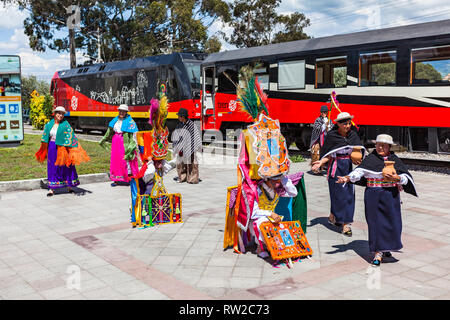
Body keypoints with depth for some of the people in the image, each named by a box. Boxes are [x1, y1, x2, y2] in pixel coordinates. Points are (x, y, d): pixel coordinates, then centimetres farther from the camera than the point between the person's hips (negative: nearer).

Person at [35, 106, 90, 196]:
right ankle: (51, 189, 10)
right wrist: (45, 150, 20)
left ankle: (69, 187, 20)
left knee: (66, 167, 6)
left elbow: (70, 138, -12)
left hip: (62, 148, -4)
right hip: (52, 148, 4)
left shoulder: (65, 125, -8)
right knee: (52, 168, 6)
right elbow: (45, 136, 17)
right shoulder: (49, 124, 5)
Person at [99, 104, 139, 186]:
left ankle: (130, 179, 14)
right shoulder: (115, 120, 11)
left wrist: (131, 146, -20)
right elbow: (110, 131, 22)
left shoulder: (130, 121, -8)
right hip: (115, 142, 6)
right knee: (115, 160, 6)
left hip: (125, 143, -6)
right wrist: (104, 139, 28)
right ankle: (116, 180, 13)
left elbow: (133, 135, -12)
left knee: (126, 160, -2)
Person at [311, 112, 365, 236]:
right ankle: (345, 224, -1)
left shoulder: (353, 135, 6)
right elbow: (328, 155, -6)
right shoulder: (331, 136, -7)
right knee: (340, 194, -5)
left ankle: (332, 216, 28)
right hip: (336, 167, -5)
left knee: (349, 194, 9)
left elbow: (358, 150, 5)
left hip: (348, 167, 6)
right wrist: (320, 162, -22)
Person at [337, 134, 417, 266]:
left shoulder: (395, 159, 7)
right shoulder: (371, 158, 2)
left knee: (391, 221, 4)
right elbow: (359, 171, -13)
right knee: (376, 222, -2)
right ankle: (378, 253, 5)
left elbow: (406, 177, 0)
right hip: (373, 196, -2)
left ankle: (385, 248, 25)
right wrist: (347, 178, -31)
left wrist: (397, 178, -22)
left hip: (391, 195, 2)